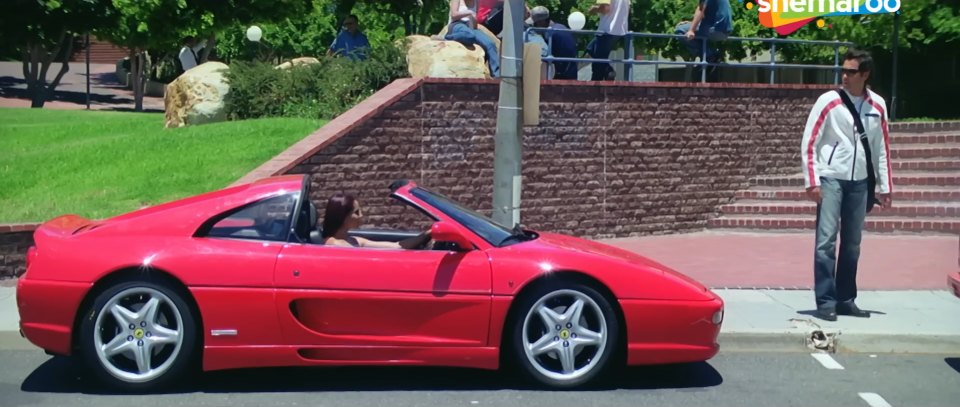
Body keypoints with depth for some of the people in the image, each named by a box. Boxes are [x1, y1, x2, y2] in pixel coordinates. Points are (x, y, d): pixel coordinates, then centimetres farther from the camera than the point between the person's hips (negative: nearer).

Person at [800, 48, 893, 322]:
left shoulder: (877, 106, 6)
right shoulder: (829, 101, -5)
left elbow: (881, 148, 12)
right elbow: (809, 143, -5)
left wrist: (885, 186, 9)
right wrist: (812, 181, -12)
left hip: (859, 181, 4)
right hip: (831, 178, -4)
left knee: (852, 244, 9)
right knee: (826, 241, -8)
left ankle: (845, 299, 19)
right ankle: (826, 301, -5)